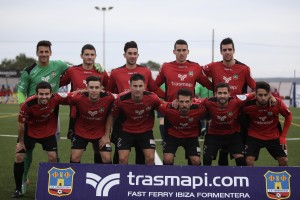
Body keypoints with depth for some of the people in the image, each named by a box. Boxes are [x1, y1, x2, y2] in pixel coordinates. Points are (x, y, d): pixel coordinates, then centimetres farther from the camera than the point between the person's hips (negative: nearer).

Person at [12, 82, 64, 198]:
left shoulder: (56, 99, -30)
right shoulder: (27, 105, -34)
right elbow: (21, 124, -17)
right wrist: (21, 142, -7)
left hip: (48, 131, 1)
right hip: (30, 131, -1)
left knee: (53, 157, -5)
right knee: (19, 157, -2)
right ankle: (18, 189, 13)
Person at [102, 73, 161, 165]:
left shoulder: (152, 98, -23)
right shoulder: (121, 100, -22)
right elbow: (111, 116, -5)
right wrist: (107, 135, -4)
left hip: (146, 131, 0)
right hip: (126, 131, 0)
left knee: (150, 158, -9)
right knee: (122, 158, -8)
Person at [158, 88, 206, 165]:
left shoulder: (199, 109, -32)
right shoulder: (168, 108, -33)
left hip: (191, 136, 1)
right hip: (172, 136, -1)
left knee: (196, 161, -10)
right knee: (167, 159, -16)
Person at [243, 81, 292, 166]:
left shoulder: (277, 103, -22)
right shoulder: (248, 105, -25)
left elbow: (288, 116, -3)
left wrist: (283, 136, -4)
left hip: (273, 137, 2)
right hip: (254, 137, -1)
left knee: (284, 161, 3)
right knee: (248, 161, -15)